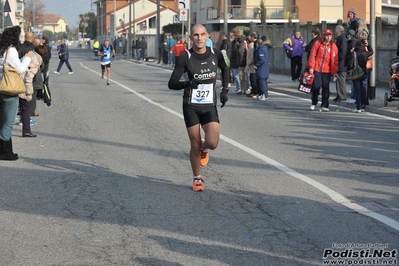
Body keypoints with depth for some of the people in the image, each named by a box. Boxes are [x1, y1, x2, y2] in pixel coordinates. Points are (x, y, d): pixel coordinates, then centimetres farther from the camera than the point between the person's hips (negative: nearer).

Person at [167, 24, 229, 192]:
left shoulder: (215, 54, -1)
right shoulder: (186, 57, -10)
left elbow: (225, 69, 21)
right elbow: (172, 84, -12)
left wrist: (224, 90, 10)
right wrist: (188, 83, -31)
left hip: (210, 106, 1)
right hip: (191, 106, -1)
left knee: (212, 143, -16)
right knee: (195, 145, 2)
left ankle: (204, 148, 22)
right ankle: (197, 179, 25)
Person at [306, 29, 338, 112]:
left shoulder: (333, 47, 5)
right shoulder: (318, 43, 1)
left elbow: (335, 60, 6)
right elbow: (312, 55, -1)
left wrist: (334, 71, 2)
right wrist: (311, 67, -6)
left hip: (326, 71, 1)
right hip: (316, 69, -1)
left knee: (326, 88, -1)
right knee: (316, 86, -3)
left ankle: (324, 106, 4)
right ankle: (314, 103, 16)